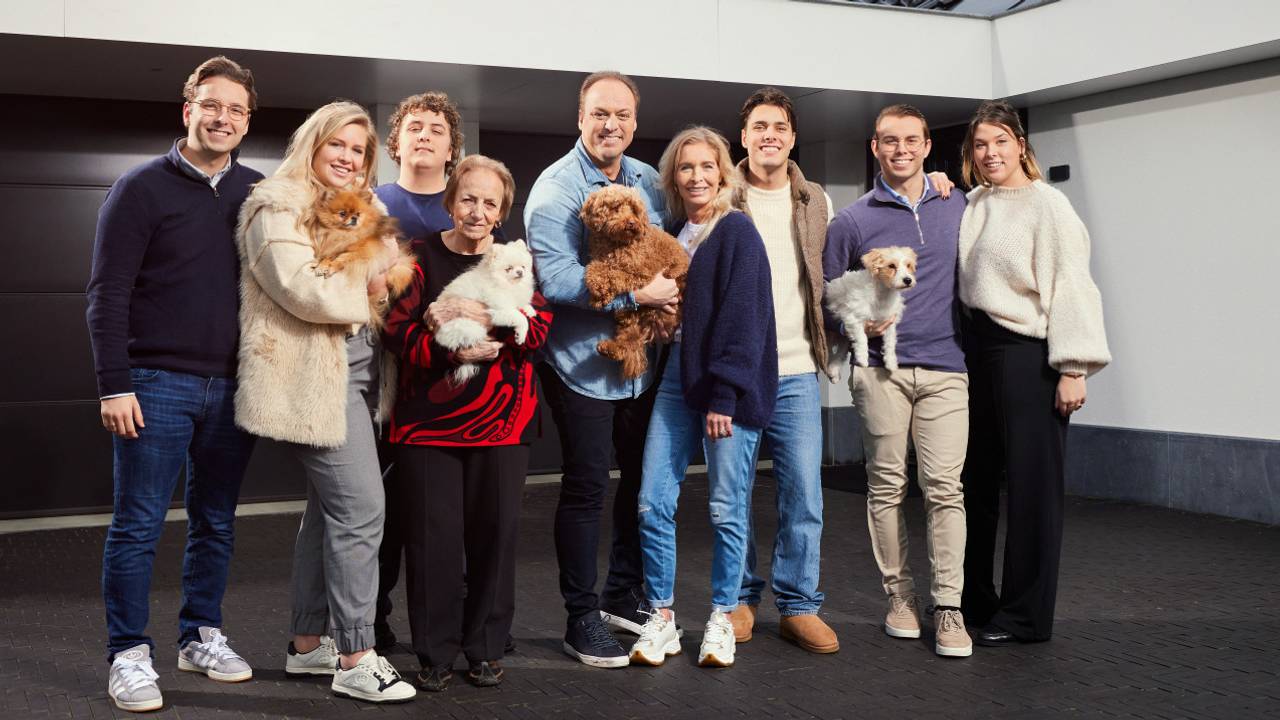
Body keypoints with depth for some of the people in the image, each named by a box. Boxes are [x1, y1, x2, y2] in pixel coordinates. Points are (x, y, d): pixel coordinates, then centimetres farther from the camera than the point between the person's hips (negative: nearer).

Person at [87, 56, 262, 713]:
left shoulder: (257, 193, 9)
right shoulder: (143, 188, -3)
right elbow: (107, 294, -6)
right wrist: (114, 386, -12)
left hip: (232, 387, 4)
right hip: (157, 386, -4)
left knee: (217, 524, 12)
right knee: (138, 526, 1)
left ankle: (201, 636, 26)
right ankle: (129, 655, 11)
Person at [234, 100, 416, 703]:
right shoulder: (278, 207, -8)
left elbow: (382, 281, 21)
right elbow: (304, 291, -20)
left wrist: (383, 279, -2)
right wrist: (364, 286, -5)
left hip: (356, 369, 9)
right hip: (313, 375, -9)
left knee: (329, 505, 12)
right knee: (362, 507, -11)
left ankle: (308, 643, 22)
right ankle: (356, 660, -4)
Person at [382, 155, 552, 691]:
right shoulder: (421, 257, 3)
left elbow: (537, 329, -6)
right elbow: (399, 331, -7)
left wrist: (480, 316, -21)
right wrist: (456, 352, -22)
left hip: (501, 420, 2)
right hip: (428, 419, -1)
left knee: (495, 532, 5)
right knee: (433, 535, 1)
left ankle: (486, 648, 21)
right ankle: (435, 652, 16)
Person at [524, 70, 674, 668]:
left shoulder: (649, 181, 9)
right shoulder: (556, 187, -12)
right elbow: (555, 278, -22)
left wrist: (670, 295, -3)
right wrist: (635, 293, -23)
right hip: (582, 363, -6)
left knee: (642, 477, 14)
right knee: (587, 485, -1)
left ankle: (623, 595, 32)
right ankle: (581, 619, 12)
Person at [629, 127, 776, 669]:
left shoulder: (737, 232, -6)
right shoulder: (674, 234, 14)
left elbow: (741, 317, -13)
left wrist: (724, 395, -17)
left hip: (727, 387, -6)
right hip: (678, 379, 6)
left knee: (726, 510, 2)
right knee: (653, 503, 2)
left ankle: (721, 621, 17)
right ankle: (661, 620, 14)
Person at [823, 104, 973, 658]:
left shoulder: (959, 208, 12)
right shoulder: (852, 221, 5)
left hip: (945, 368, 1)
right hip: (880, 370, -1)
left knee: (944, 486, -7)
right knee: (887, 487, 4)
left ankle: (948, 605, -2)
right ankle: (899, 594, 16)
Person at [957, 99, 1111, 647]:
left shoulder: (1047, 205, -8)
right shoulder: (973, 203, 11)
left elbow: (1069, 288, -12)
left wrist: (1073, 369, -17)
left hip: (1027, 354, -7)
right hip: (976, 349, 7)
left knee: (1031, 484, -1)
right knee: (974, 478, 13)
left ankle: (1025, 616, 9)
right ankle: (974, 598, 27)